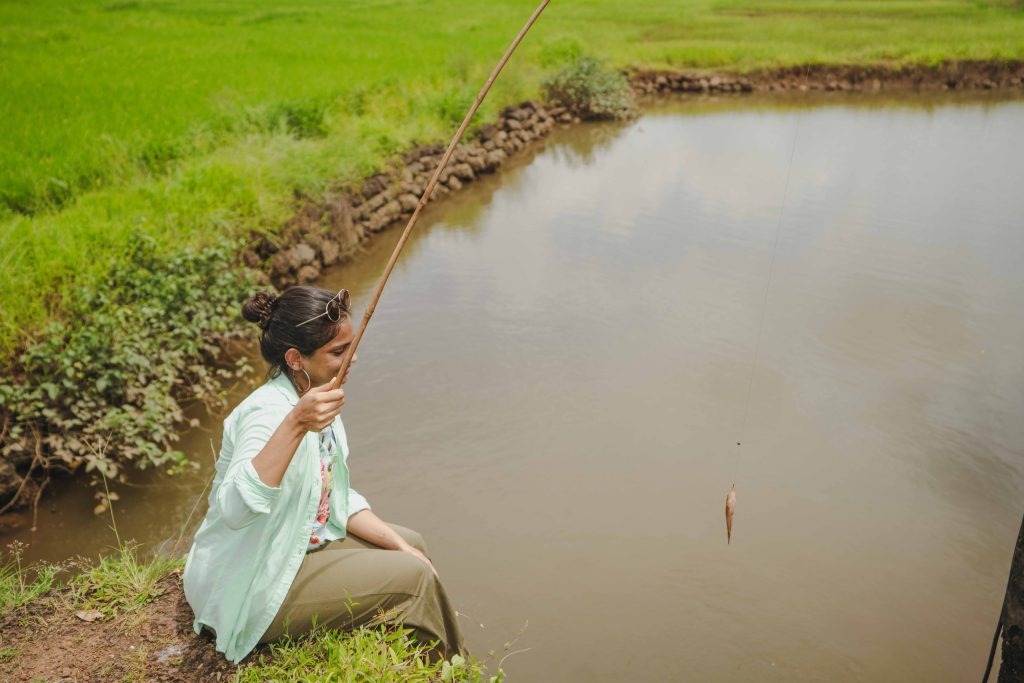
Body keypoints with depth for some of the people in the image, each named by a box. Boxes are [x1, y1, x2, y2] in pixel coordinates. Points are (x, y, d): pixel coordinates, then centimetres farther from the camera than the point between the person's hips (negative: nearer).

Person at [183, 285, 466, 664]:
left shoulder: (315, 397, 0)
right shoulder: (267, 411, -27)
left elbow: (338, 499, 7)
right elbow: (237, 508, -44)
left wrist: (398, 544, -3)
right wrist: (296, 425, -53)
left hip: (298, 545, 9)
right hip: (251, 589, -9)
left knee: (411, 546, 12)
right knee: (413, 578, -12)